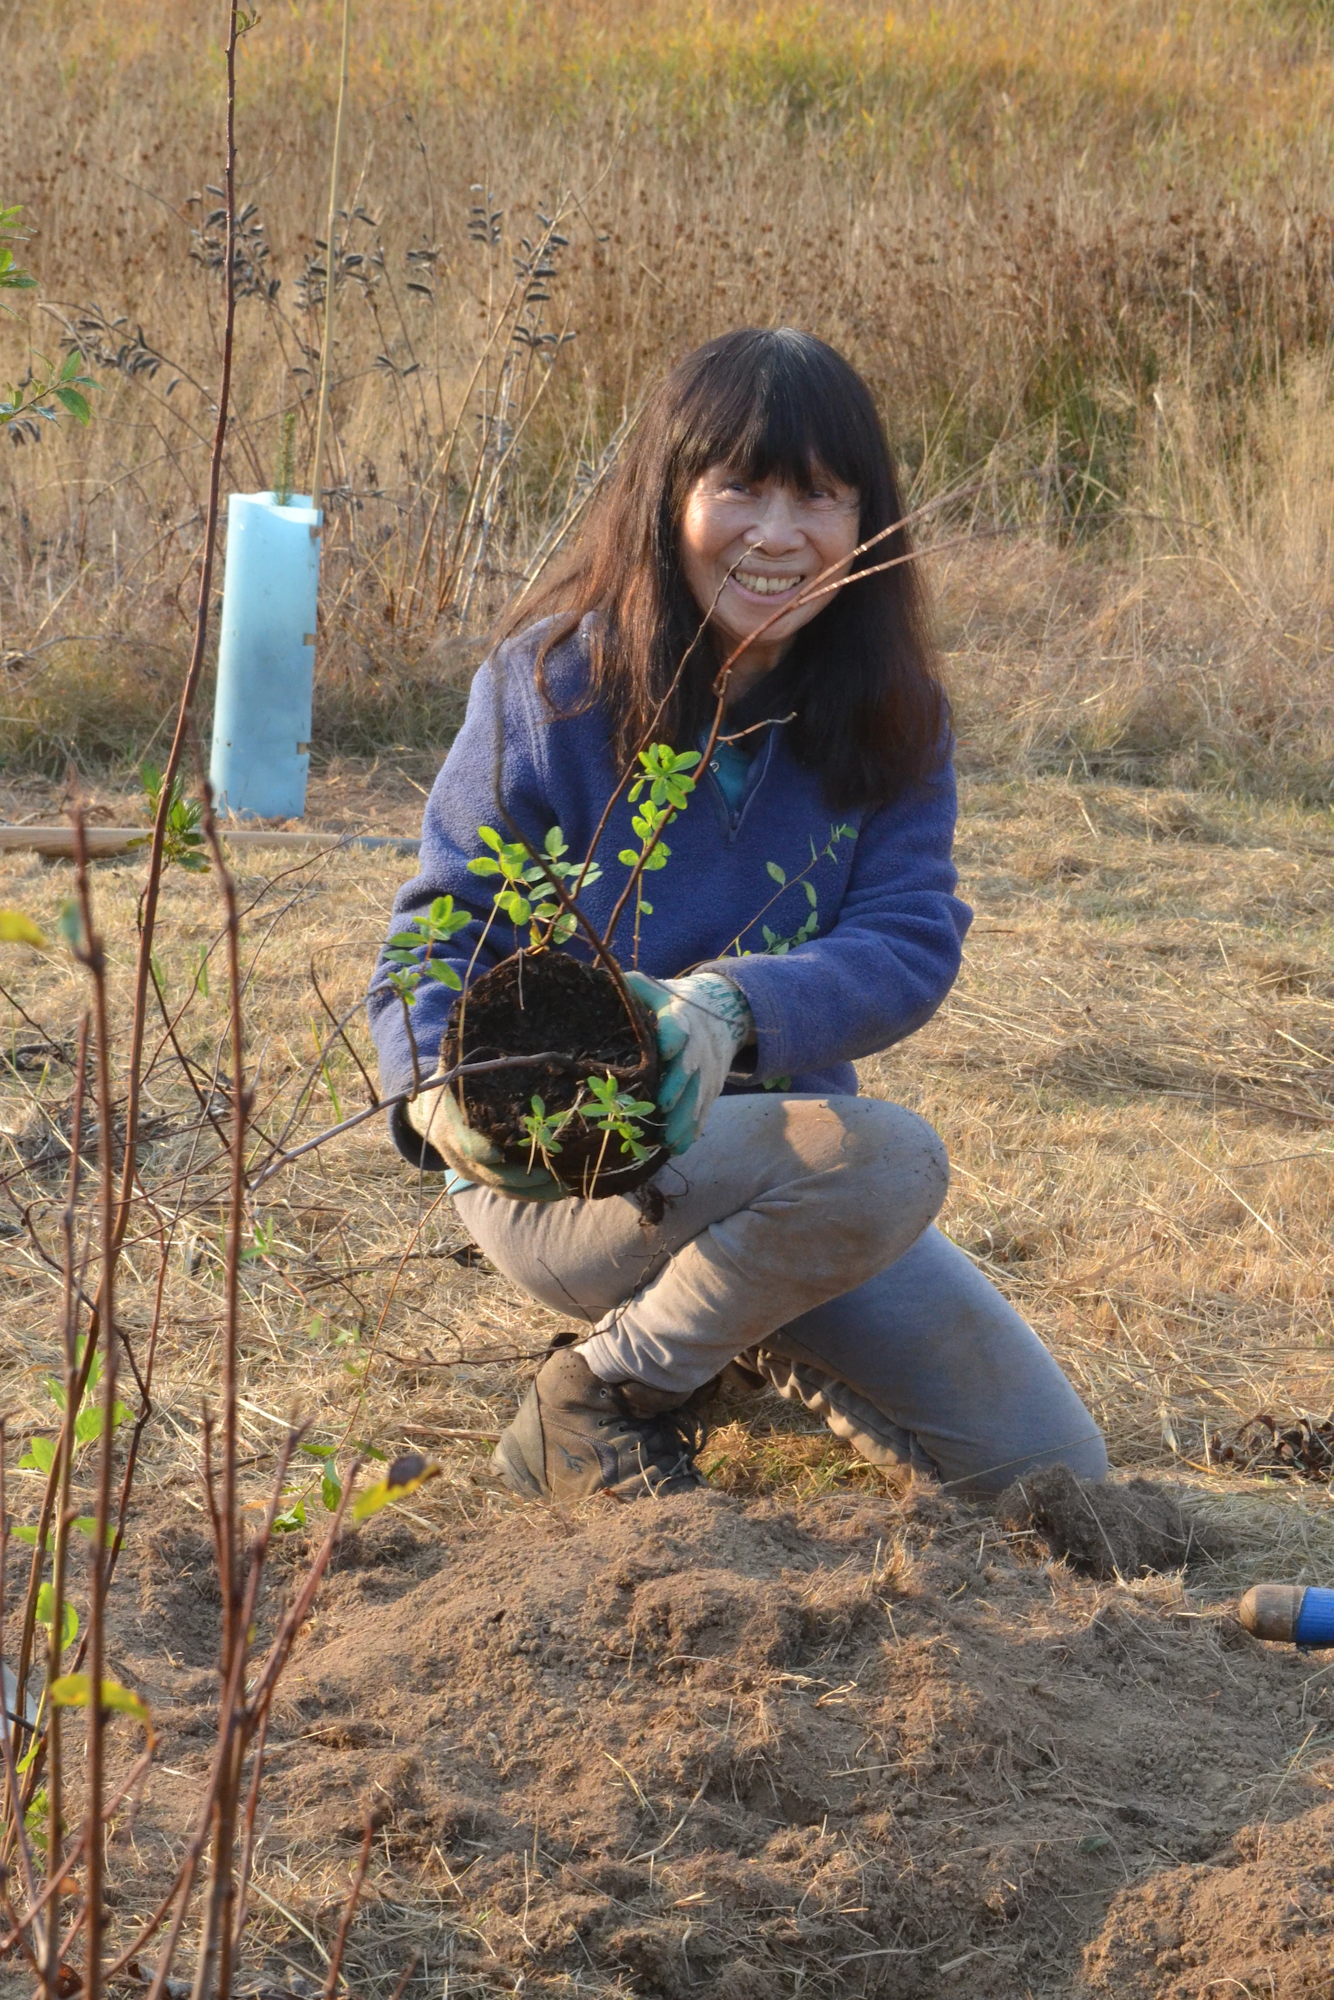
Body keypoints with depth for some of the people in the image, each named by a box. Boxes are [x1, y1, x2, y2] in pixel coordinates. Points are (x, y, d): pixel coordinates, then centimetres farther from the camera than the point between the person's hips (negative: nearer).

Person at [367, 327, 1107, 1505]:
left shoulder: (893, 713, -1)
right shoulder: (555, 682, -11)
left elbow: (912, 942, -14)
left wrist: (735, 1008, -35)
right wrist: (444, 1092, -34)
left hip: (769, 1144, 5)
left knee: (1049, 1466, 0)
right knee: (886, 1158, -34)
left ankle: (728, 1331, 21)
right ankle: (596, 1404, -11)